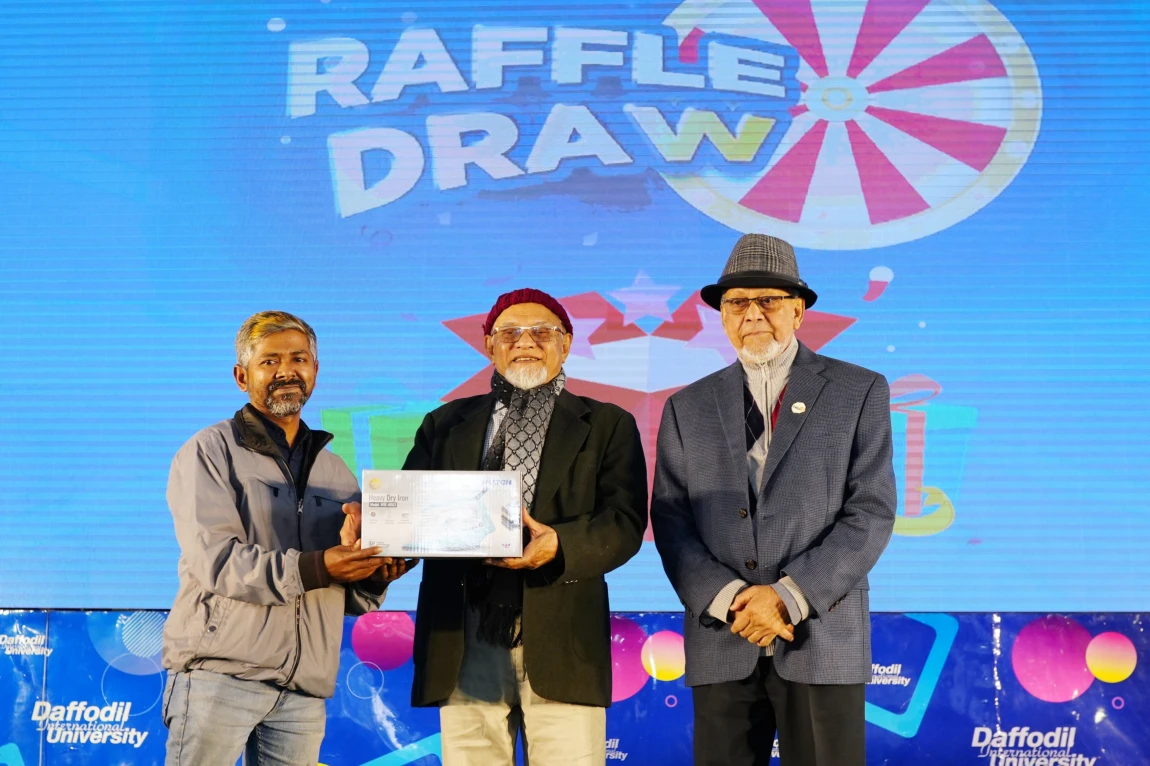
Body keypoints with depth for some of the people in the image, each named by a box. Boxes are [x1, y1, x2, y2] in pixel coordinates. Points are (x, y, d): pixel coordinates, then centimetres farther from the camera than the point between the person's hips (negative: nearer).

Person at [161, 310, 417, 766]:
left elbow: (351, 598, 18)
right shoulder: (210, 451, 2)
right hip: (219, 675, -4)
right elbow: (214, 559, -13)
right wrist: (314, 568, -22)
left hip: (305, 692, 5)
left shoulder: (337, 474, 18)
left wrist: (375, 577, -4)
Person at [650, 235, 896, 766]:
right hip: (721, 645, 2)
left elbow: (871, 512, -4)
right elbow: (670, 519, 4)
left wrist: (789, 596, -13)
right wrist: (728, 600, -11)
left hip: (822, 640, -2)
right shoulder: (688, 408, 11)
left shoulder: (859, 392, 4)